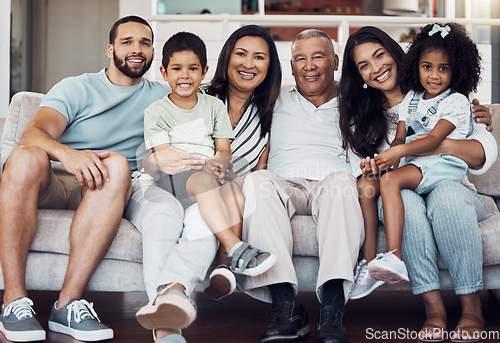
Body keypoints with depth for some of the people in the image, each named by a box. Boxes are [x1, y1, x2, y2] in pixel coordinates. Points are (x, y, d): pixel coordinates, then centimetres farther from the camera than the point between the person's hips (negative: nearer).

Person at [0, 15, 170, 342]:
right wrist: (67, 153, -33)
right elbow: (33, 133, -9)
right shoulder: (76, 88, 8)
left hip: (102, 191, 1)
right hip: (51, 183, -1)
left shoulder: (160, 96, 18)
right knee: (26, 157, -35)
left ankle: (68, 303, -38)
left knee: (117, 164, -34)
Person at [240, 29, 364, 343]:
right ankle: (287, 307, -42)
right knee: (258, 180, -33)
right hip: (284, 185, 1)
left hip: (333, 186, -1)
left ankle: (332, 311, -47)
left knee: (341, 180, -36)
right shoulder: (278, 101, 24)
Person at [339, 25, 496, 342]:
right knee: (403, 198, -35)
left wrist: (444, 145, -23)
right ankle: (433, 306, -34)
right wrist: (369, 173, -15)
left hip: (451, 188, -1)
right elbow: (361, 173, 10)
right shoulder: (360, 118, 15)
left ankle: (472, 307, -28)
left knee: (446, 195, -37)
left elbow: (485, 156, -3)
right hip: (400, 196, 1)